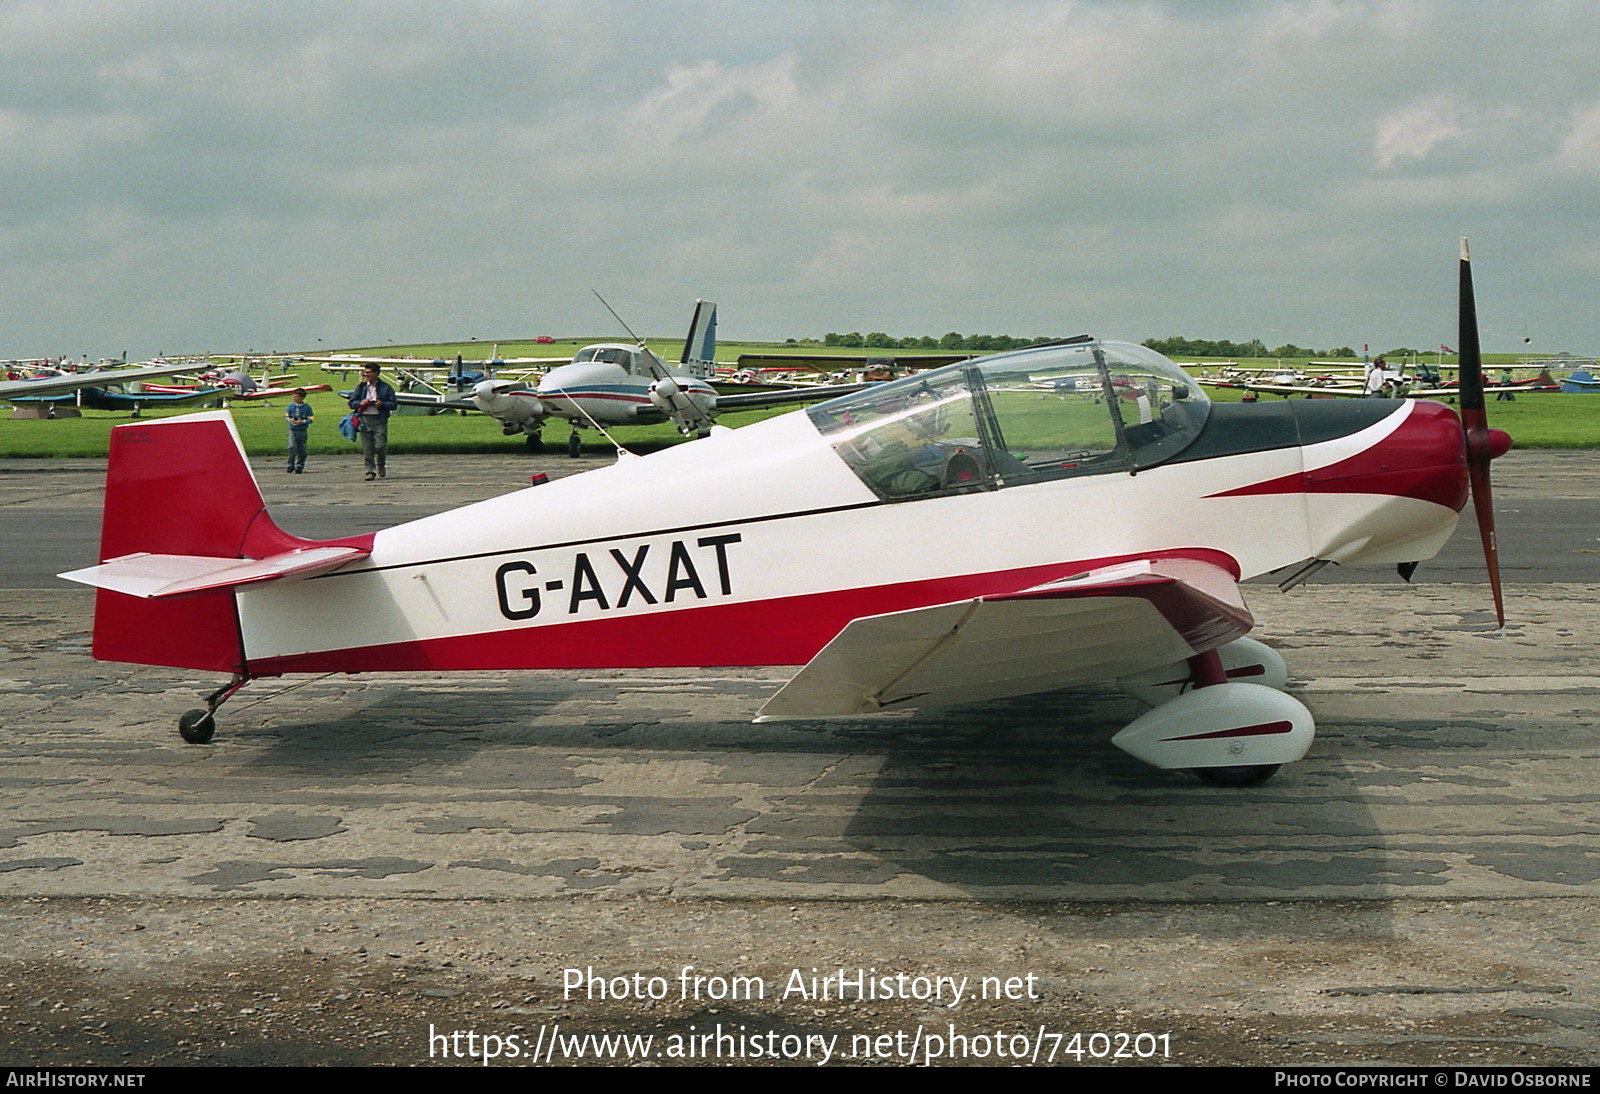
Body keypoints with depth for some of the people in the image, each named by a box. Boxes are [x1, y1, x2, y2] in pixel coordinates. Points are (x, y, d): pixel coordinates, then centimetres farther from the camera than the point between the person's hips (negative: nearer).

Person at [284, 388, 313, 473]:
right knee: (292, 447, -12)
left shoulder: (307, 407, -2)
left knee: (301, 450, 5)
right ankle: (290, 467, -7)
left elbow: (310, 420, -2)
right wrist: (290, 420, -16)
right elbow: (286, 416, 6)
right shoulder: (290, 406, 4)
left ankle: (299, 467, 14)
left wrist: (302, 422, -18)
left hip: (302, 431, 0)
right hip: (292, 430, 0)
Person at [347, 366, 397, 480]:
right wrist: (360, 403, -6)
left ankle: (380, 465, 19)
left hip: (379, 420, -3)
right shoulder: (360, 387, 13)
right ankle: (370, 471, 5)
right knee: (367, 447, 0)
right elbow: (351, 403, 14)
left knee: (380, 445, -9)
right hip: (364, 419, 3)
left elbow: (393, 404, 3)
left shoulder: (385, 388, 4)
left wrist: (382, 404, -13)